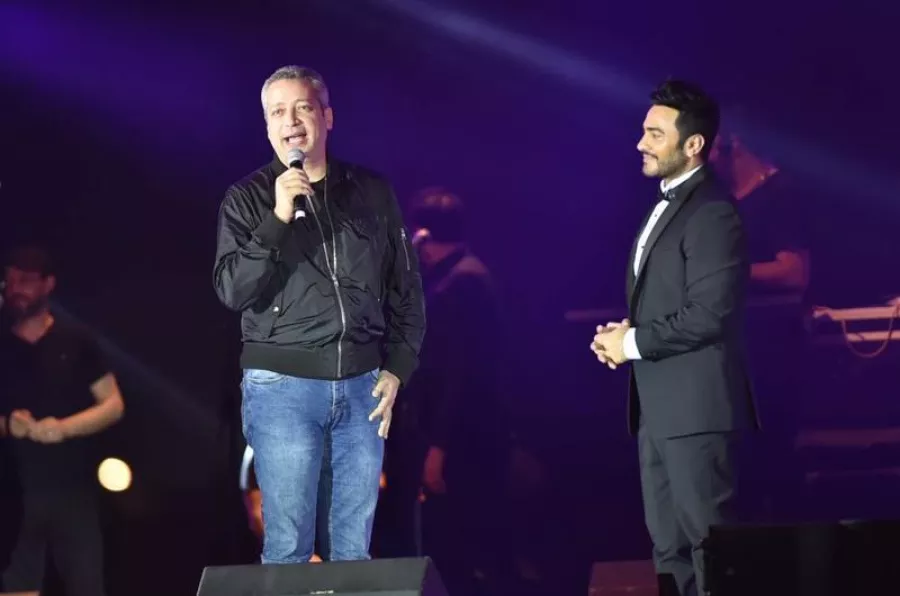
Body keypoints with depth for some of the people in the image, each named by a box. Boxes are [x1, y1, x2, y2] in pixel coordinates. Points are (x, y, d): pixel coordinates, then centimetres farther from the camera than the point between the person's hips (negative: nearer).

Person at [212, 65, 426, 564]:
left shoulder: (372, 194, 8)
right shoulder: (248, 199, 0)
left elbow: (406, 287, 14)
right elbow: (233, 291, -10)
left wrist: (397, 369, 6)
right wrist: (278, 219, -19)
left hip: (360, 388, 3)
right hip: (283, 388, -3)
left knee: (352, 549, 5)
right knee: (288, 547, -4)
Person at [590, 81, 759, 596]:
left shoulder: (712, 213, -15)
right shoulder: (667, 205, 17)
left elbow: (708, 313, -22)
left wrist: (633, 343, -13)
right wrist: (624, 333, 5)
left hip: (695, 405, -10)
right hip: (658, 406, 10)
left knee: (708, 541, -7)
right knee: (668, 543, 13)